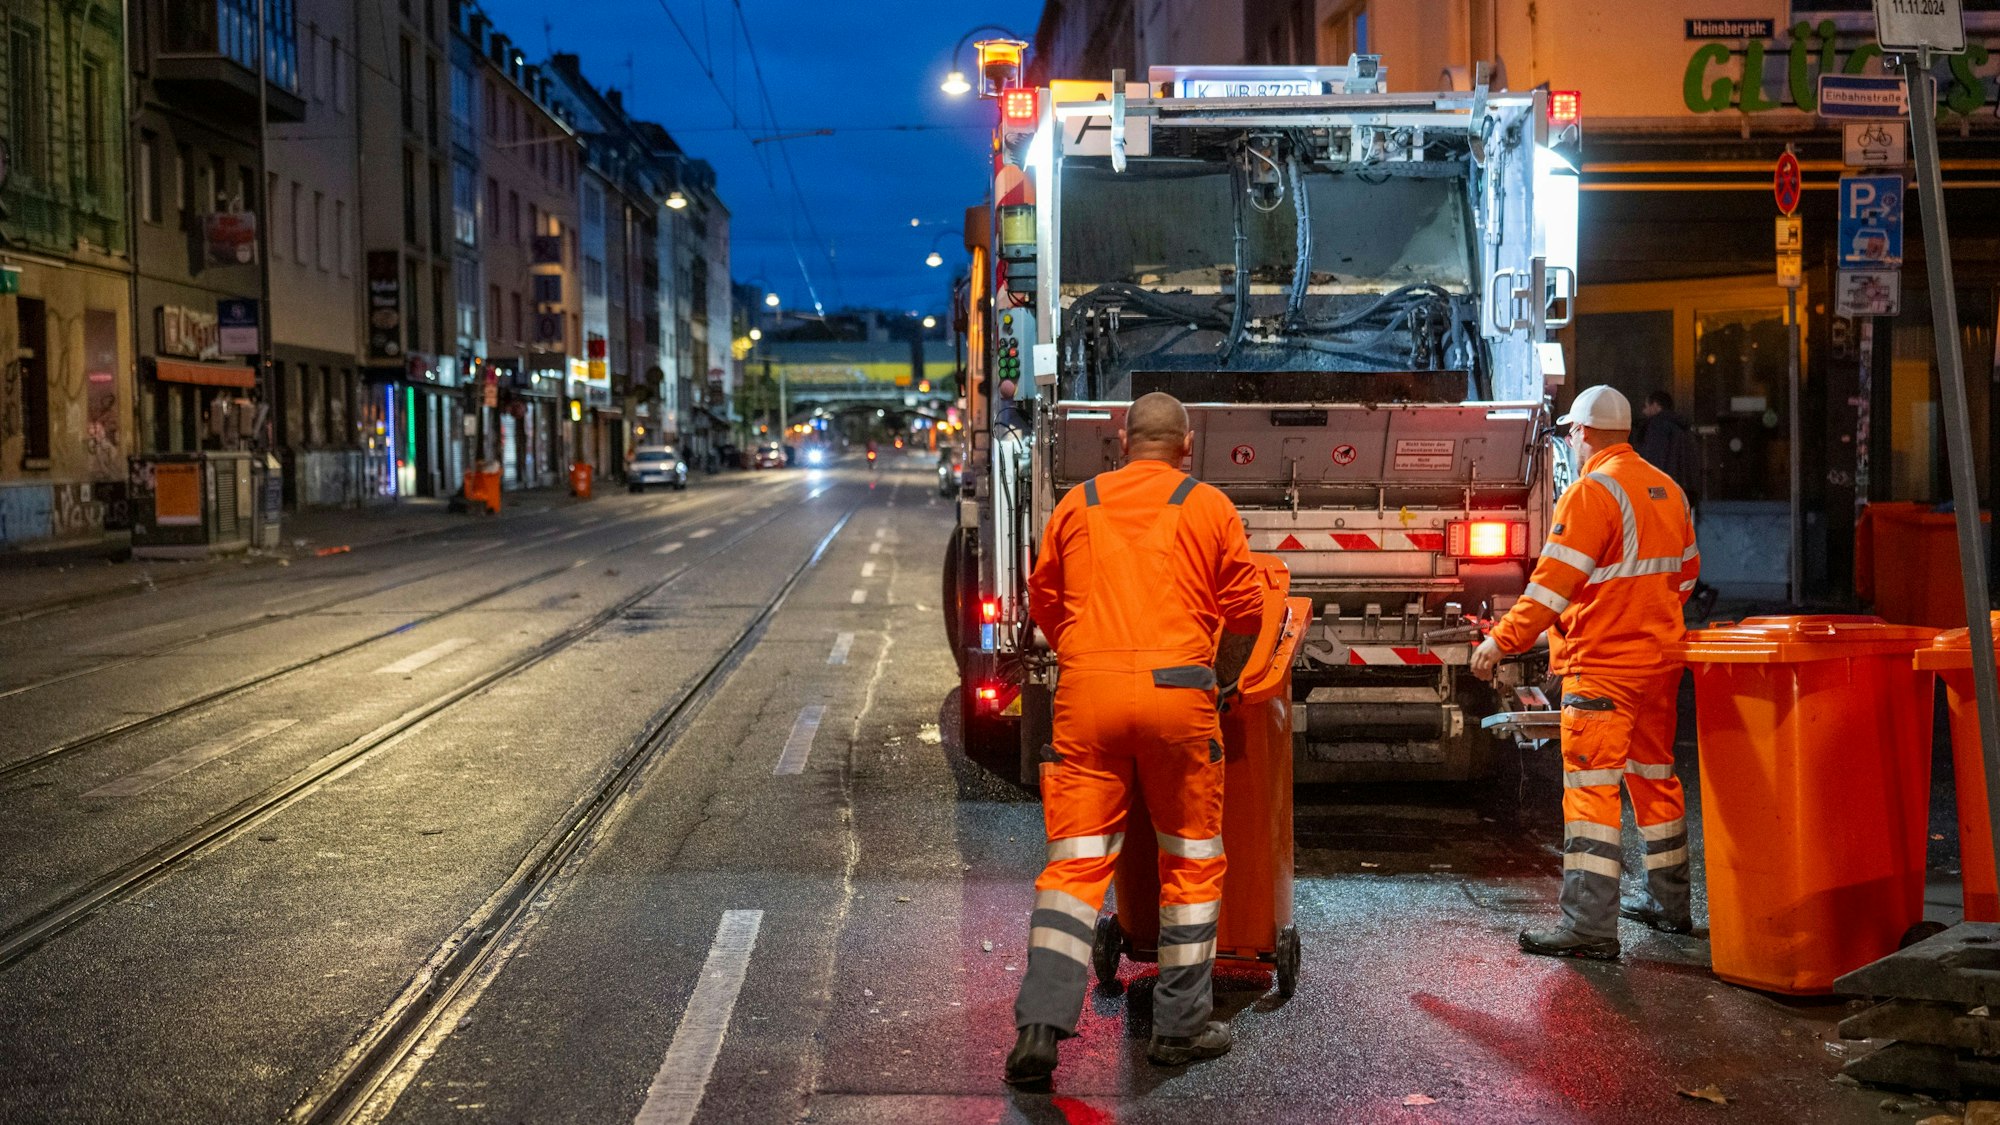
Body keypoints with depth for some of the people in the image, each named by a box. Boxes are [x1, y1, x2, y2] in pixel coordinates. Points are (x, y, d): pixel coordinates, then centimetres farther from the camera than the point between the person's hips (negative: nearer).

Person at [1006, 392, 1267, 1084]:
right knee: (1192, 859, 12)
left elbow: (1043, 602, 18)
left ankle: (1041, 1024, -7)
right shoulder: (1209, 508, 6)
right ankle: (1180, 1026, 17)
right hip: (1177, 691, -2)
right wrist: (1220, 681, 20)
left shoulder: (1078, 504, 12)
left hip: (1087, 690, 2)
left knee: (1076, 860, 3)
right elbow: (1246, 609, 5)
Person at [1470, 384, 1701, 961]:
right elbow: (1685, 573, 21)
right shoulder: (1668, 491, 12)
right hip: (1660, 659, 9)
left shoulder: (1592, 492, -14)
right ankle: (1669, 903, 28)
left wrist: (1502, 641, -14)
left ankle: (1590, 924, -13)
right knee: (1655, 777, 18)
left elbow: (1552, 582, -18)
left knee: (1591, 788, -9)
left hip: (1603, 665, -9)